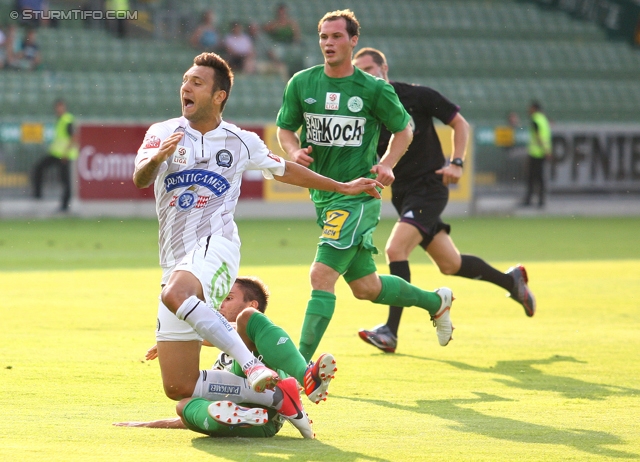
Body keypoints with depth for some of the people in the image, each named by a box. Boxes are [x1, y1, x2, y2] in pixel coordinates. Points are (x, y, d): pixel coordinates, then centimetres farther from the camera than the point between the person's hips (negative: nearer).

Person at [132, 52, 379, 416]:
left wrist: (344, 187, 31)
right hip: (175, 259, 3)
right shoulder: (163, 133, 7)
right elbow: (140, 180, -10)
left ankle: (250, 364, -40)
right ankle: (267, 389, 20)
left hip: (215, 247, -3)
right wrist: (157, 158, -33)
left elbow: (284, 170, 27)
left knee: (175, 294, -41)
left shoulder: (241, 142, 9)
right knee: (179, 388, -5)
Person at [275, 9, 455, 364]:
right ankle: (436, 301, 43)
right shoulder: (301, 83, 2)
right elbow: (285, 128, 12)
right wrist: (295, 151, -10)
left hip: (358, 195, -6)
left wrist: (386, 164, -10)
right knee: (366, 288, 16)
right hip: (322, 195, 6)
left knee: (321, 275, -19)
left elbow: (403, 130, 7)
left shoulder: (374, 90, -7)